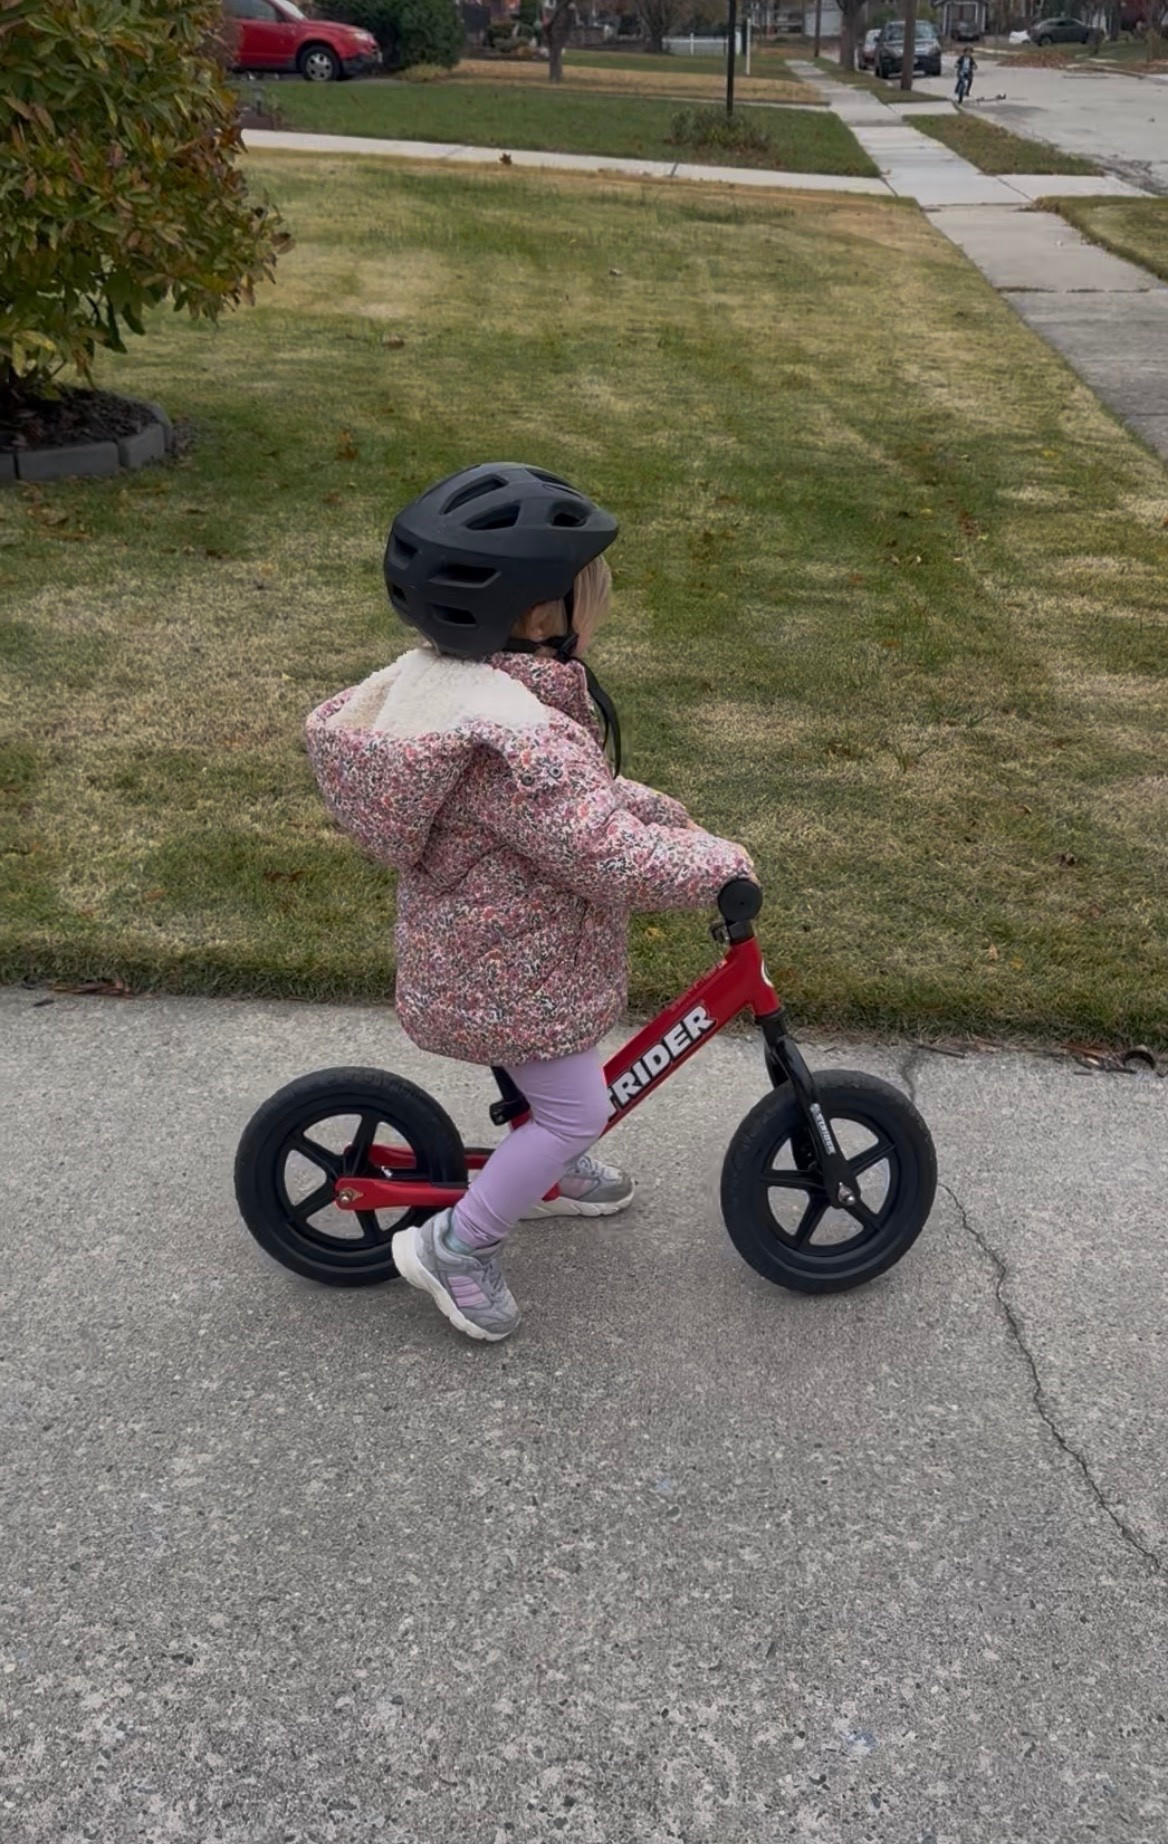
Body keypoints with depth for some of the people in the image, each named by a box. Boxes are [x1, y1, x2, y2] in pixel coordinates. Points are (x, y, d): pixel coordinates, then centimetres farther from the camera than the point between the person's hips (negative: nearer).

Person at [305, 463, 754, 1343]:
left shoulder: (434, 675, -2)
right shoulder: (518, 738, -35)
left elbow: (580, 792, 8)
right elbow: (614, 858, -34)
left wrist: (667, 815, 4)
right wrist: (719, 862, -18)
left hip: (461, 941, 10)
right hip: (511, 972, -10)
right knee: (577, 1107, 7)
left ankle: (553, 1166, 52)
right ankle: (455, 1244, 18)